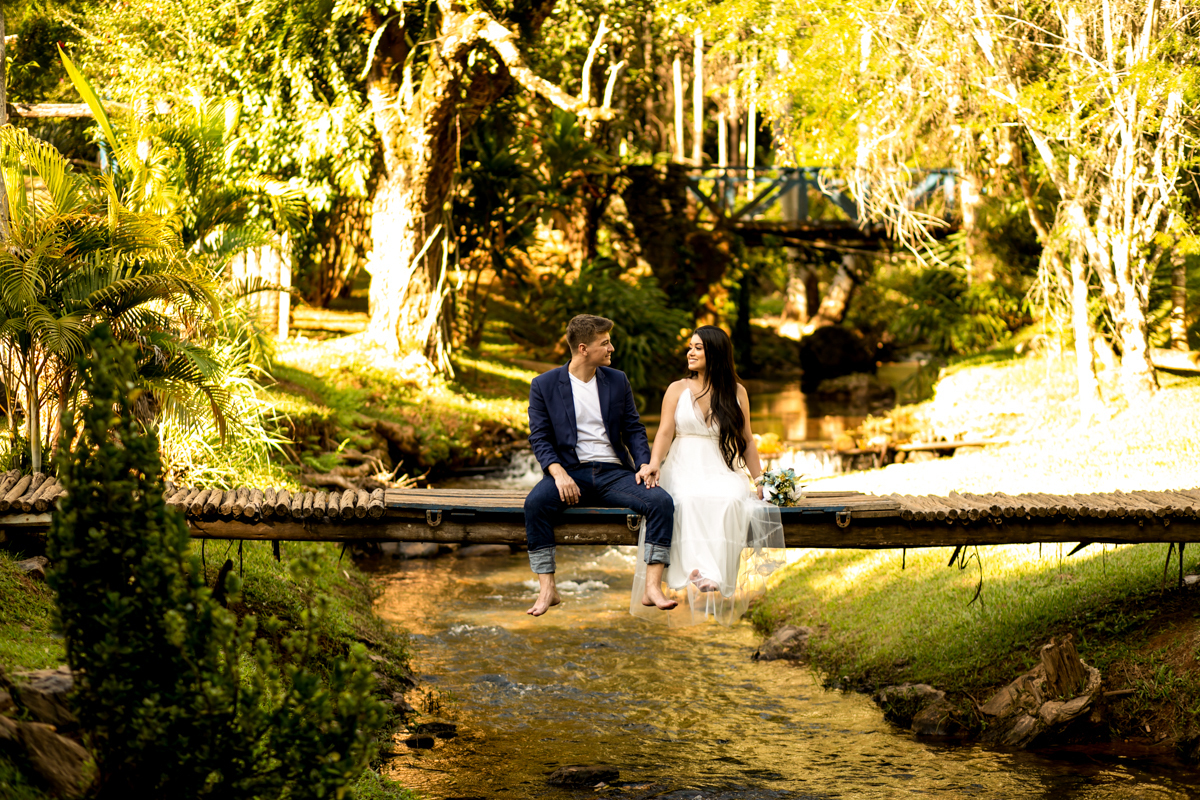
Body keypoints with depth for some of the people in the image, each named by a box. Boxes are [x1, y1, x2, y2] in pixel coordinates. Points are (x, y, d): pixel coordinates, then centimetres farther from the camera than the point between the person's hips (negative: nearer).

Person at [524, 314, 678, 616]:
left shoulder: (618, 381, 13)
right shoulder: (544, 385, 4)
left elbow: (633, 429, 13)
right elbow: (540, 437, -1)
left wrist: (644, 464, -6)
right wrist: (558, 473, -19)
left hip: (614, 472, 2)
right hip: (570, 470, -2)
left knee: (661, 501, -26)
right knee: (535, 503, -34)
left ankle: (652, 587, -28)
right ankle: (547, 589, -27)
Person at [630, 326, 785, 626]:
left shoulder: (737, 392, 15)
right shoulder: (678, 389, 13)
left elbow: (746, 441, 15)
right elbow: (665, 432, 2)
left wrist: (760, 481, 3)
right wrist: (654, 463, -18)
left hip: (722, 472, 0)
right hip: (684, 470, 0)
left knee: (730, 500, -35)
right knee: (690, 500, -37)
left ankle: (717, 583, -41)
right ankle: (698, 573, -48)